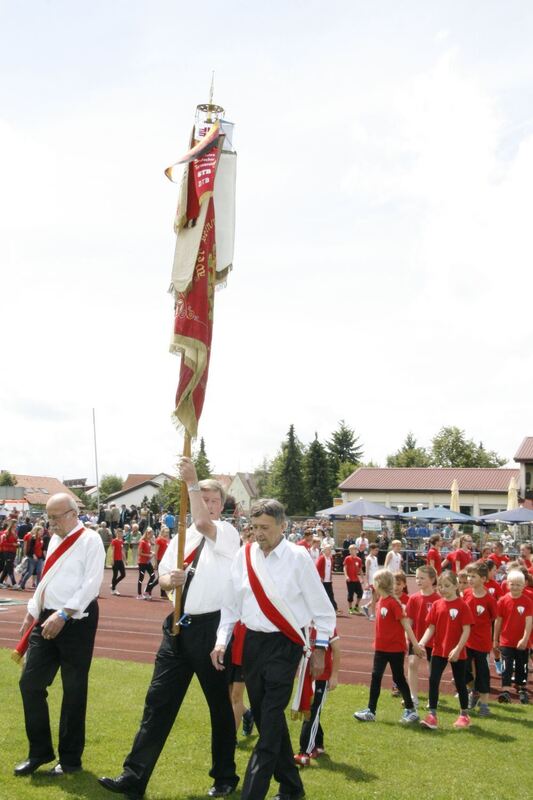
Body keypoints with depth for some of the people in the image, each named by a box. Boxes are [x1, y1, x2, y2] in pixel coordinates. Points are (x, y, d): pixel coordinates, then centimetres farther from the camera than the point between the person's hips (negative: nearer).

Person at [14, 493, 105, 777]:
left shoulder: (90, 540, -10)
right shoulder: (55, 540, 14)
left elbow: (91, 584, -18)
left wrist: (63, 615, -22)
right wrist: (32, 610, 17)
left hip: (77, 622, -7)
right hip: (47, 619, 7)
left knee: (74, 690, 4)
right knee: (30, 683, 6)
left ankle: (70, 758, 19)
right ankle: (40, 751, 22)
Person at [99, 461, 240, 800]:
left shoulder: (228, 533, -7)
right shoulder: (181, 538, 12)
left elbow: (202, 523, -29)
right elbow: (162, 576, 11)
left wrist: (192, 481, -28)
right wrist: (170, 579, -11)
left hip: (211, 627, -5)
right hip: (179, 626, 5)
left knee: (220, 703, 9)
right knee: (159, 701, 6)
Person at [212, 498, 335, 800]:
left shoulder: (298, 557, -11)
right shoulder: (244, 555, 0)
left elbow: (322, 608, -3)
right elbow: (232, 602, 8)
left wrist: (319, 650, -1)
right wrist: (222, 641, 2)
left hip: (285, 644, -5)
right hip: (252, 641, 5)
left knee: (271, 720, -9)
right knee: (264, 717, 13)